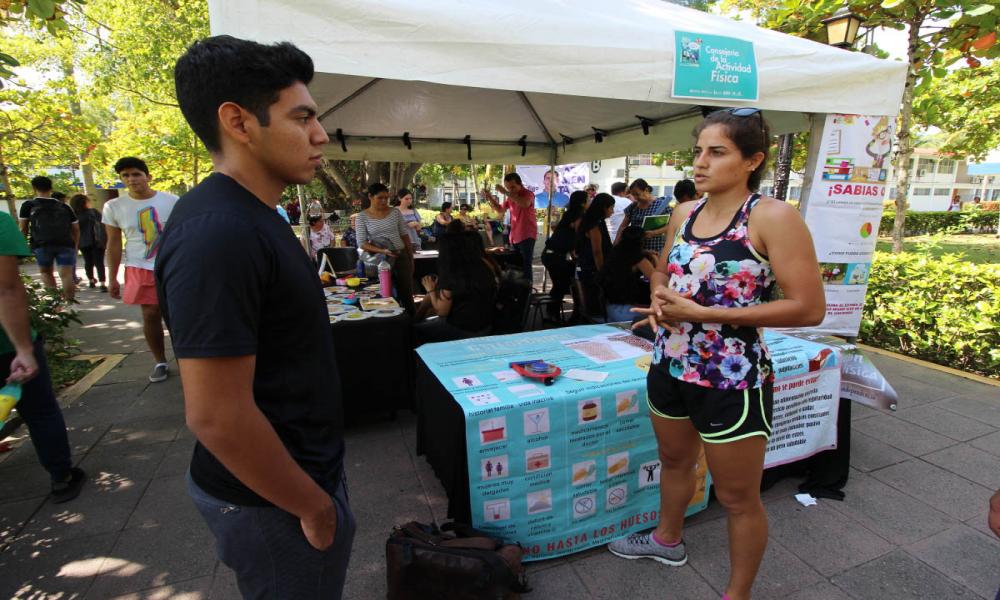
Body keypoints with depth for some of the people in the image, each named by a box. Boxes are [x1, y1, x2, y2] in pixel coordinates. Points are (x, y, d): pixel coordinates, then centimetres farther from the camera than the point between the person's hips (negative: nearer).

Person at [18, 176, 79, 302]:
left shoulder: (28, 205, 11)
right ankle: (69, 303, -10)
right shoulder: (64, 207, 17)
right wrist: (74, 247, 24)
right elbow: (76, 229, 16)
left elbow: (23, 229, 9)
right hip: (66, 244, 1)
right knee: (66, 275, -3)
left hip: (41, 244, -1)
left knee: (46, 272, 17)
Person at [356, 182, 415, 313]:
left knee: (407, 293, 6)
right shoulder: (362, 216, -4)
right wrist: (382, 251, -22)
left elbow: (404, 235, 8)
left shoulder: (395, 212, 1)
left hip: (401, 257, 1)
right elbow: (362, 243, -8)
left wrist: (411, 258, 7)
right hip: (380, 260, -1)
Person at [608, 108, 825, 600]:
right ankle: (667, 539, 53)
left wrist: (706, 313, -22)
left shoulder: (772, 217, -15)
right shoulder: (683, 213, 4)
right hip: (669, 367, 7)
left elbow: (809, 307, -18)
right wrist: (659, 298, -6)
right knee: (674, 461, 27)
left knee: (737, 497, 12)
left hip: (731, 379, -6)